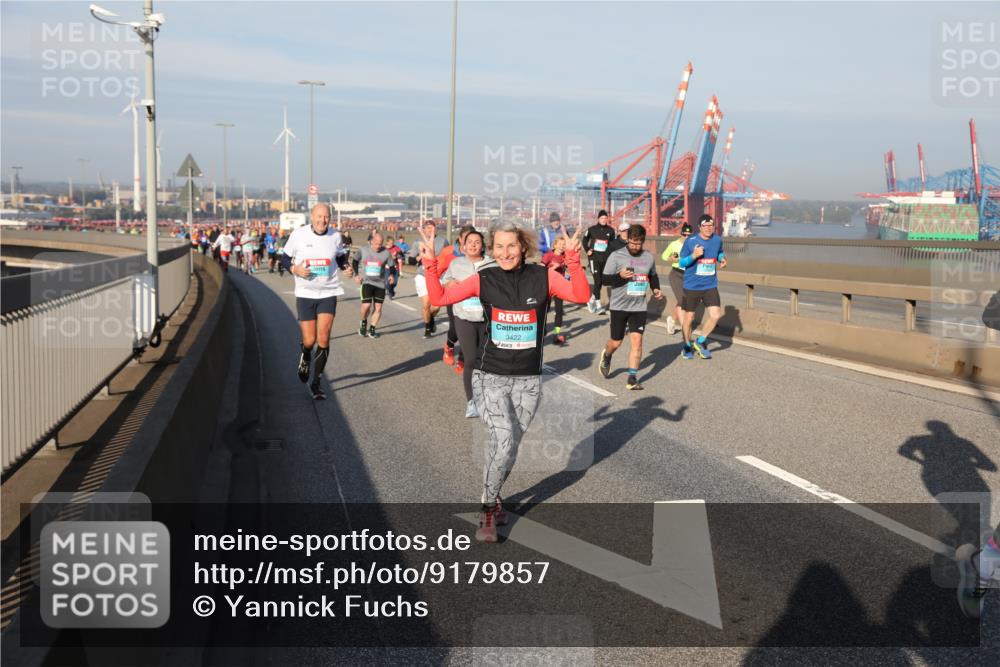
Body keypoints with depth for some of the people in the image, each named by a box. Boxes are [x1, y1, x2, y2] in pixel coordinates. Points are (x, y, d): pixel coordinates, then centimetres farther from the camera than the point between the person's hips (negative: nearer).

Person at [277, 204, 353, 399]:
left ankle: (316, 382, 8)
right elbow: (284, 257, 4)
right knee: (309, 341, -1)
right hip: (305, 293, -1)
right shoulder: (298, 234, -6)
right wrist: (294, 269, -16)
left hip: (328, 293, 1)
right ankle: (305, 357, 38)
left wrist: (346, 267, -5)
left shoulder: (335, 236, -1)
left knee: (323, 339, -6)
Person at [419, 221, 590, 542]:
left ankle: (492, 496, 40)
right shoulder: (484, 279, -4)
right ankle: (488, 511, 0)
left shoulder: (543, 277, -4)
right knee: (504, 441, -19)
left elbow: (581, 296, -17)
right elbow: (439, 298, -4)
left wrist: (573, 260, -28)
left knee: (508, 447, 13)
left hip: (528, 380, 2)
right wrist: (430, 263, -15)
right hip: (490, 376, -2)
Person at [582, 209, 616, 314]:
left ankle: (592, 299, 32)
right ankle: (598, 305, -9)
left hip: (605, 259, 3)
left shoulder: (610, 231, 3)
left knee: (601, 281, 11)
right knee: (597, 281, -12)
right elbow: (585, 240, 15)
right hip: (594, 258, -3)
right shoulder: (592, 229, 0)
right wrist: (587, 250, 3)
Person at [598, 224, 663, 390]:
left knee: (637, 340, -9)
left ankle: (632, 378, -2)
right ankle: (606, 356, 44)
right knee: (616, 342, 8)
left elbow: (653, 276, 23)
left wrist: (656, 289, 5)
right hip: (619, 306, -2)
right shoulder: (616, 256, -9)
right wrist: (620, 275, -26)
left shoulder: (649, 257, 5)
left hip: (639, 307, 2)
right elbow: (605, 279, -8)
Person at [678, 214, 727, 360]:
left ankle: (700, 342, 14)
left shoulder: (717, 240, 0)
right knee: (689, 317, 8)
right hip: (692, 286, -3)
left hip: (710, 286, 3)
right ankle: (687, 345, 32)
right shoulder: (690, 241, -11)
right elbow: (681, 262, -7)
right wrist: (693, 256, -26)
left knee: (715, 315, -10)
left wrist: (722, 259, -3)